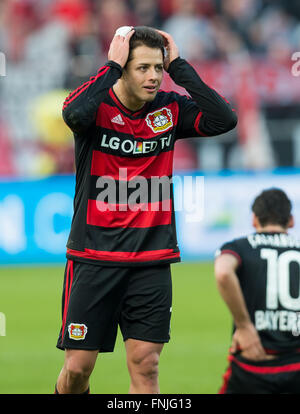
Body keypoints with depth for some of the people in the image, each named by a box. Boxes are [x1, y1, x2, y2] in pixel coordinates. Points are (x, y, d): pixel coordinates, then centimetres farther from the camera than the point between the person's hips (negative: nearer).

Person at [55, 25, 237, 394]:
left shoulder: (170, 109, 3)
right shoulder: (99, 107, -7)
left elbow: (223, 120, -13)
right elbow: (74, 114, -31)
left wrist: (178, 67, -11)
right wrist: (112, 65, -22)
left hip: (152, 262, 2)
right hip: (93, 256, -2)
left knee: (145, 365, -2)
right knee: (77, 366, 0)